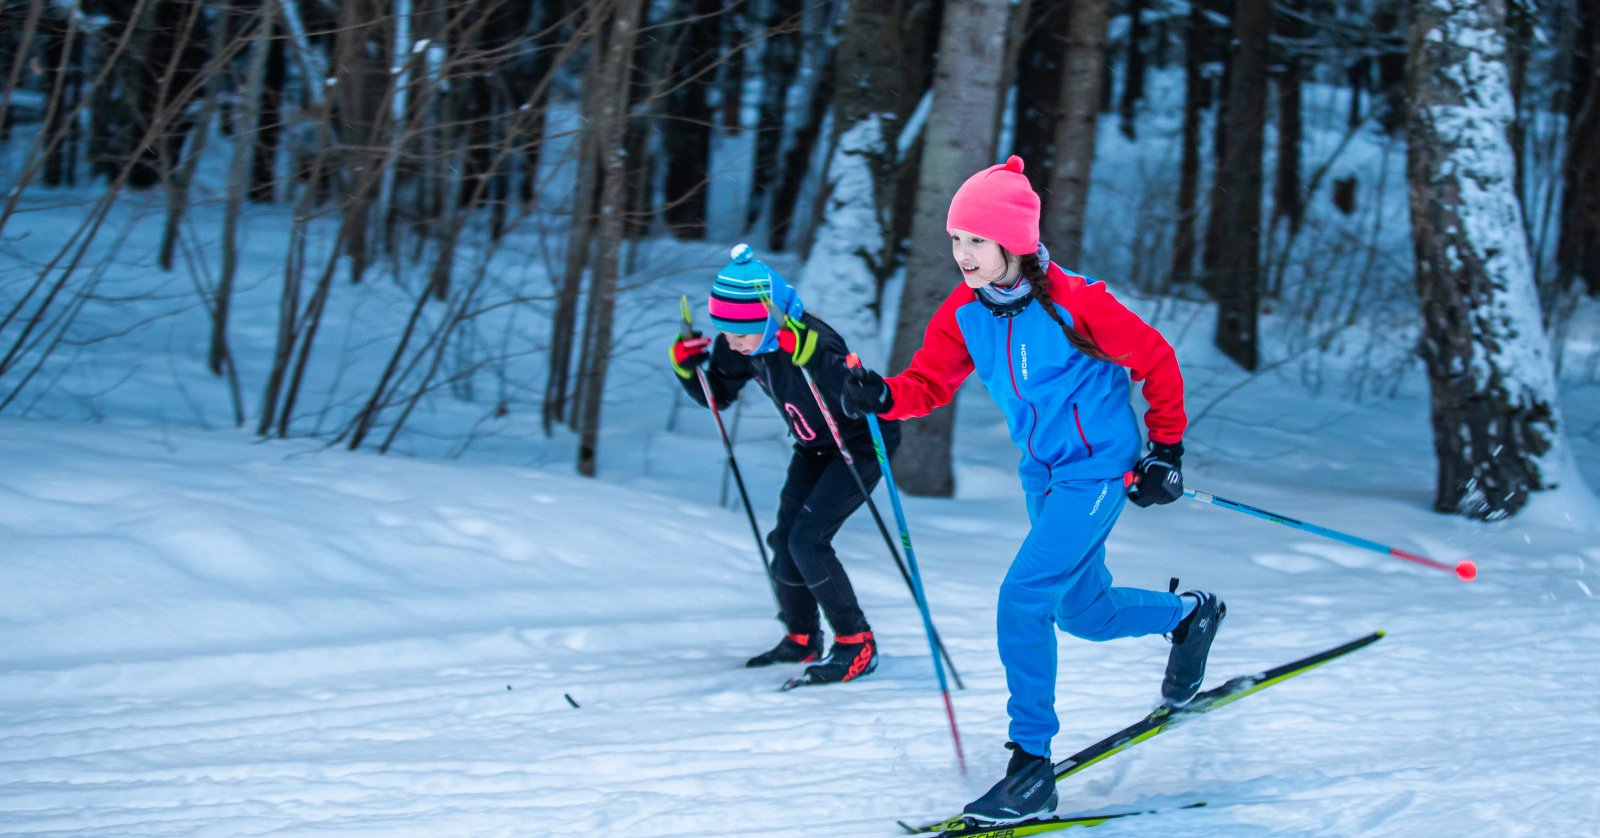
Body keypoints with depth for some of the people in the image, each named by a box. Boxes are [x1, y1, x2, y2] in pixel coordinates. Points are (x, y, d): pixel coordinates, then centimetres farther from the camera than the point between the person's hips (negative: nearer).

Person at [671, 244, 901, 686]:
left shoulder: (810, 339, -35)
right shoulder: (743, 344, -12)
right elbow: (717, 395, 4)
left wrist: (807, 354, -57)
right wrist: (688, 365, -14)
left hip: (862, 442, -8)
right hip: (815, 447, 8)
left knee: (808, 540, -17)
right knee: (784, 539, 2)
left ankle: (857, 645, -4)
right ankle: (801, 638, 23)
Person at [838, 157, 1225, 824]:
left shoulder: (1073, 302, -22)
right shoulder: (964, 311, -5)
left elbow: (1155, 360, -11)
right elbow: (930, 380, -5)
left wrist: (1166, 450, -3)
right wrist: (883, 396, -28)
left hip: (1096, 471, -7)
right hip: (1041, 474, 8)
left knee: (1022, 600, -19)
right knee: (1082, 610, 20)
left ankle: (1032, 765, -11)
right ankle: (1190, 613, 50)